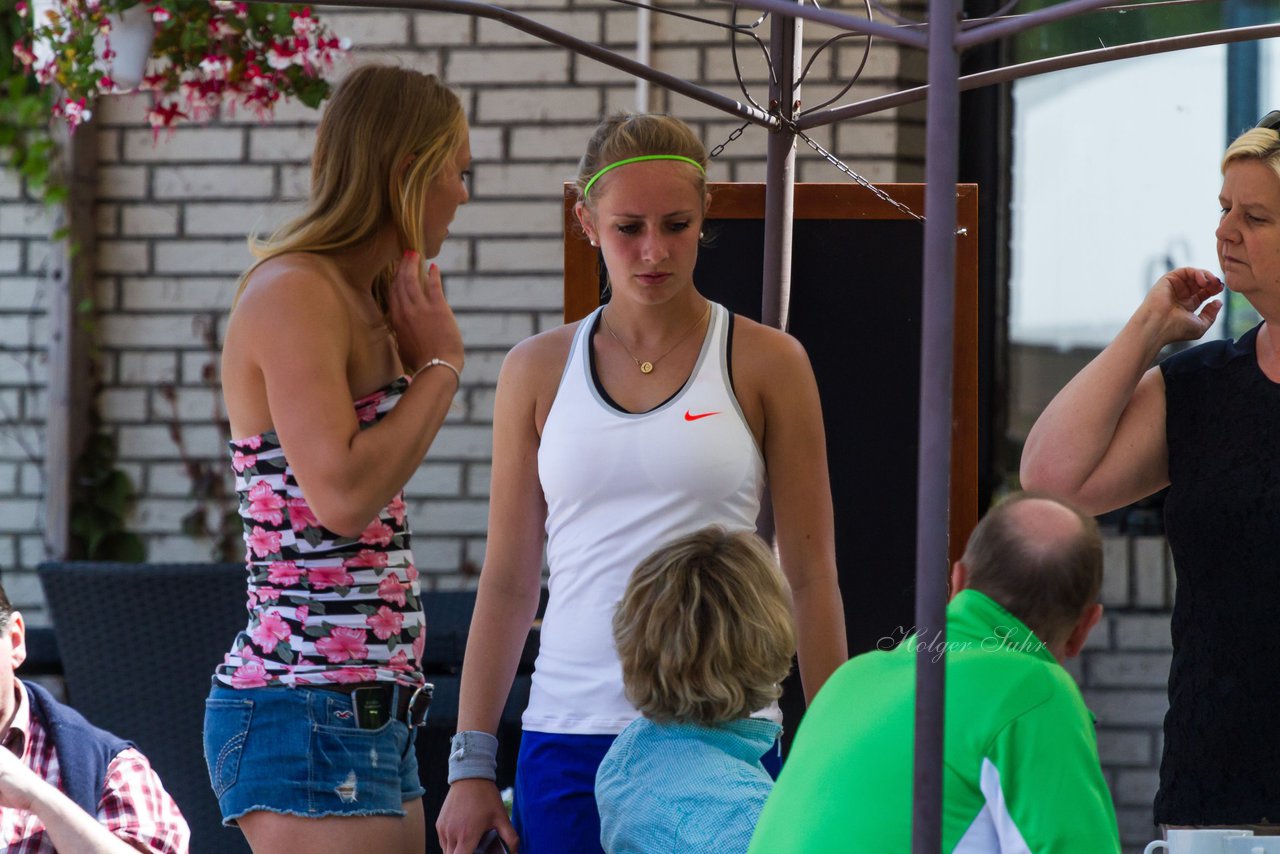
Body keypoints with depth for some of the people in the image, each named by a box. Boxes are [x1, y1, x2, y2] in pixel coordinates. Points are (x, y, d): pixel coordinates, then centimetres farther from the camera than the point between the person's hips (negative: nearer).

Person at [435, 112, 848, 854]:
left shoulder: (766, 364, 4)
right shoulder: (540, 370, 10)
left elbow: (812, 575, 3)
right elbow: (508, 580, 11)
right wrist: (471, 763, 5)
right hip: (569, 734, 2)